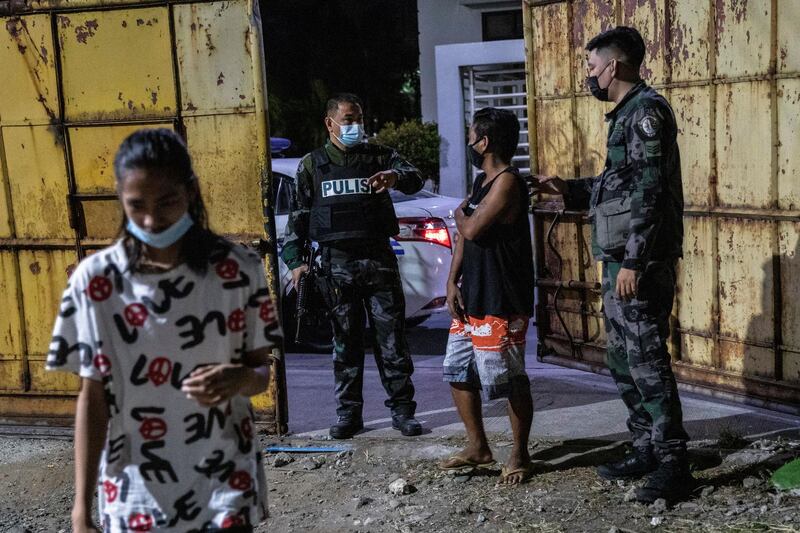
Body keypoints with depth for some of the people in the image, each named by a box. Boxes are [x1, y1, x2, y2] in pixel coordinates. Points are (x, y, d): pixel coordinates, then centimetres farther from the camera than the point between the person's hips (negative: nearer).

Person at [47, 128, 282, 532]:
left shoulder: (237, 269, -8)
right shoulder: (94, 280, -8)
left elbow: (262, 371, 0)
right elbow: (93, 398, -4)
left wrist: (240, 378, -23)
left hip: (225, 488, 0)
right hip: (136, 495, 0)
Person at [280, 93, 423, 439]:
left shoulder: (379, 157, 7)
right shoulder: (312, 165, 9)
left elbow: (415, 179, -9)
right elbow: (298, 216, 10)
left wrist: (395, 176, -33)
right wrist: (295, 261, 1)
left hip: (379, 259, 0)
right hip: (337, 264, 1)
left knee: (391, 338, 1)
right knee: (345, 342, 7)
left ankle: (402, 410, 9)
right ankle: (348, 414, 16)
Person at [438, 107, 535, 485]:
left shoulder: (507, 183, -16)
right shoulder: (482, 181, 14)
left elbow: (472, 230, -23)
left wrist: (460, 214, 0)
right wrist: (452, 283, 4)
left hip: (501, 304, -10)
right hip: (471, 298, 10)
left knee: (510, 380, 0)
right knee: (458, 372, 14)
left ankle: (520, 455, 16)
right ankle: (478, 448, 27)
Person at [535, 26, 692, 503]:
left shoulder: (646, 111, -12)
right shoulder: (627, 114, 18)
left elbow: (649, 191, -20)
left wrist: (633, 261, -23)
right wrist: (569, 189, 25)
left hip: (640, 263, -10)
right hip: (620, 260, 10)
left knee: (647, 361, -7)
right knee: (624, 362, 15)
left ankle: (673, 463, 1)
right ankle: (647, 450, 25)